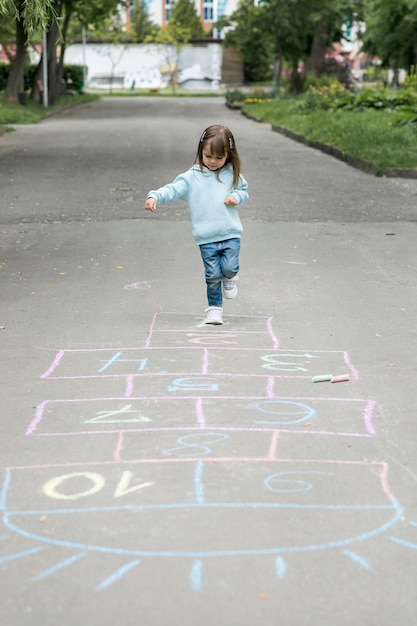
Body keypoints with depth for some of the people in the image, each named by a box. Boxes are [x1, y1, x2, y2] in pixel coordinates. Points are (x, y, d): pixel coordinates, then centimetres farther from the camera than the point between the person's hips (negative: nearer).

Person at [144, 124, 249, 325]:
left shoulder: (232, 175, 7)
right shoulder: (192, 177, -1)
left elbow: (244, 189, 20)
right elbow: (173, 189, -10)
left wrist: (237, 196, -3)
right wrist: (154, 197, -27)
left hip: (230, 233, 1)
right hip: (206, 238, -1)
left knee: (230, 267, -13)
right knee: (213, 274, -1)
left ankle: (229, 278, 24)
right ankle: (214, 308, 16)